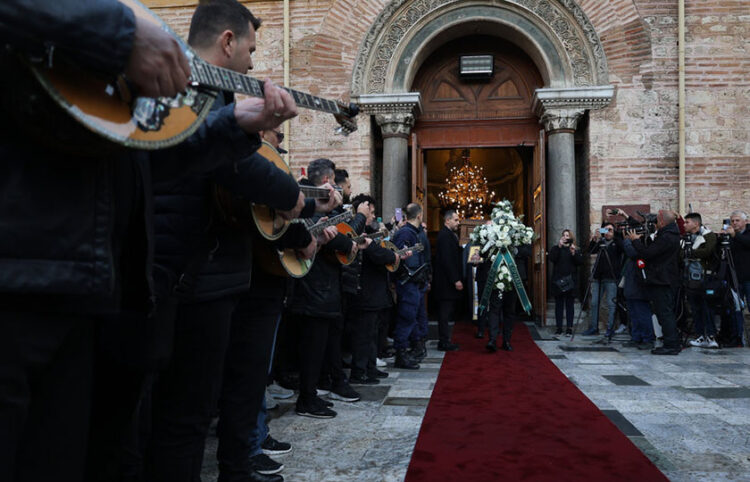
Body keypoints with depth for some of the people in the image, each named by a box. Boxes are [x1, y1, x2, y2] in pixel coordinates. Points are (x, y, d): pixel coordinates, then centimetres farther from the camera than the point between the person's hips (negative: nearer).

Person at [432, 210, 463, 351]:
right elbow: (447, 260, -21)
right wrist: (456, 280, -21)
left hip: (448, 281, 10)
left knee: (446, 311, 13)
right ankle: (444, 342, 2)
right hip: (447, 281, -10)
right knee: (446, 311, -4)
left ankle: (443, 340, 19)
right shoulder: (445, 235, -15)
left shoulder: (448, 235, 16)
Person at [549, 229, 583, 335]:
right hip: (558, 281, 0)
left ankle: (569, 327, 6)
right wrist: (559, 247, -13)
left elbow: (580, 262, -2)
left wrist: (574, 254, -15)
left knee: (570, 304, 2)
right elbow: (552, 259, -9)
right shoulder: (556, 248, 9)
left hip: (571, 280, 0)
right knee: (559, 304, 2)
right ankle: (559, 327, 6)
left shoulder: (576, 249, 9)